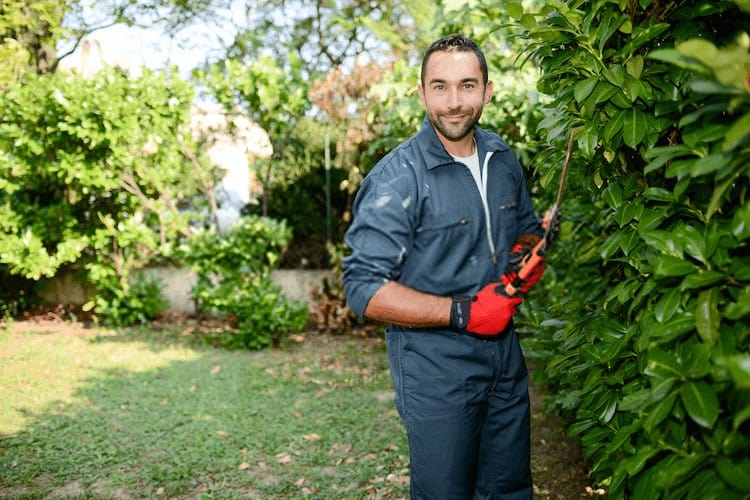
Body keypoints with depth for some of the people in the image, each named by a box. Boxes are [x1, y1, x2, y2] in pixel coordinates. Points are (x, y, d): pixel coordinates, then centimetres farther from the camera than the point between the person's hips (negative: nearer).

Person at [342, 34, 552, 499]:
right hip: (435, 370, -6)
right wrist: (462, 312, -24)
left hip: (506, 356, 6)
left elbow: (528, 228, 20)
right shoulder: (398, 177, -18)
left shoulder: (503, 158, 3)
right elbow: (364, 288, -21)